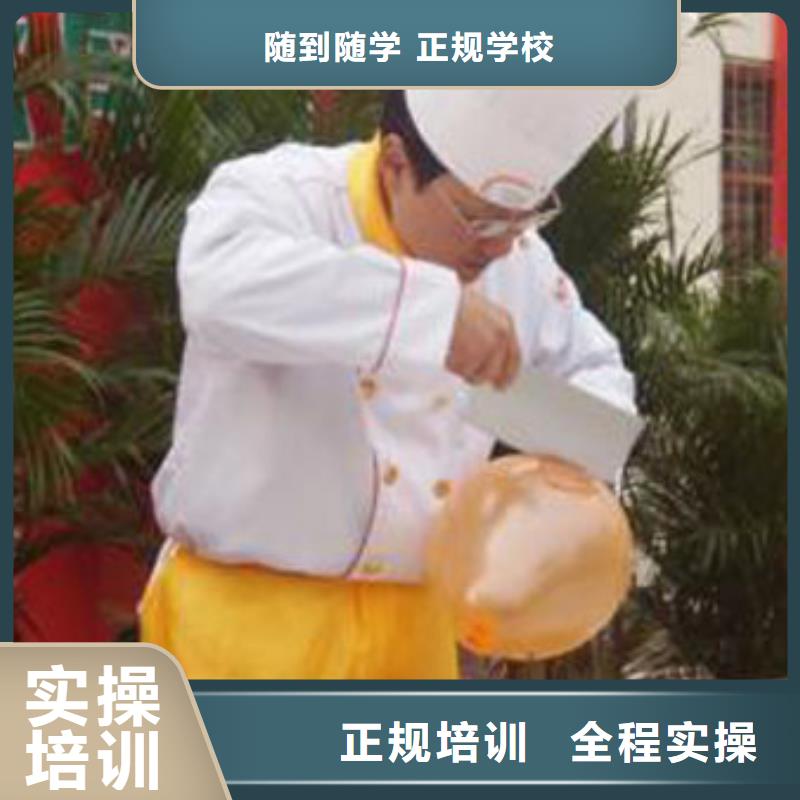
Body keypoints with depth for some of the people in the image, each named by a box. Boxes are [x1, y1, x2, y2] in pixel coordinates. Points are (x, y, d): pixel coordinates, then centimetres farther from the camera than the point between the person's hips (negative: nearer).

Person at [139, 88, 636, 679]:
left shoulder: (520, 262, 5)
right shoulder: (280, 194, -13)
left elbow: (594, 367, 19)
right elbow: (222, 287, -36)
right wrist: (434, 307, -41)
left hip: (408, 626, 6)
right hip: (251, 616, -6)